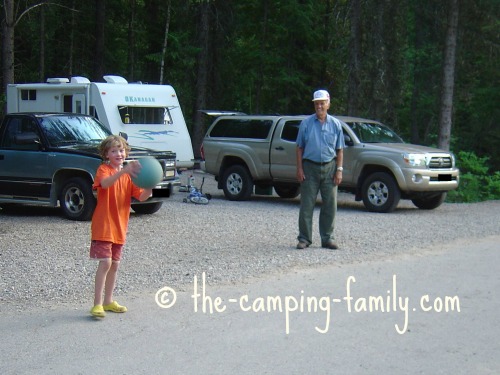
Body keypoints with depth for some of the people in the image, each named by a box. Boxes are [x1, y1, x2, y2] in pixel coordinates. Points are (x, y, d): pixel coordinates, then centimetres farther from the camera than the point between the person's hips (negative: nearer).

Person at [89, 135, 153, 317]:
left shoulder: (129, 174, 10)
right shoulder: (104, 169, -7)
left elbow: (141, 196, -1)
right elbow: (105, 183, -32)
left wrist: (149, 187, -24)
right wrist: (124, 171, -46)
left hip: (119, 227, 6)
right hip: (103, 226, -6)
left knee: (114, 264, 12)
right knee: (105, 263, -13)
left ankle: (108, 301, 25)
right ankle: (97, 304, -9)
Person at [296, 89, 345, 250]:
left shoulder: (335, 124, 7)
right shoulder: (306, 123, 3)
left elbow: (339, 150, 8)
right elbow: (299, 148, 4)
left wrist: (339, 170, 0)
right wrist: (299, 169, -5)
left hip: (329, 167, 2)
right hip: (310, 167, -2)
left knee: (330, 205, 4)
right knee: (307, 205, -1)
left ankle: (328, 238, 13)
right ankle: (304, 238, 6)